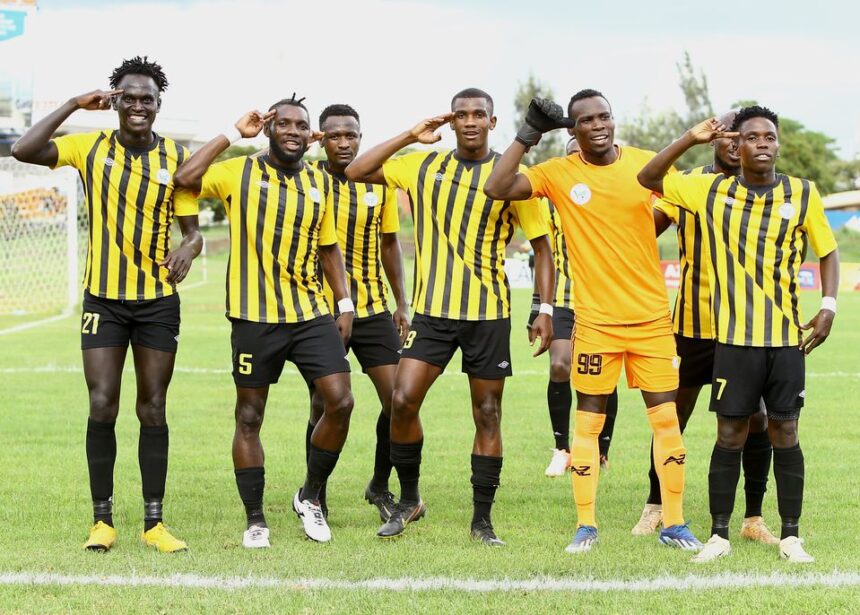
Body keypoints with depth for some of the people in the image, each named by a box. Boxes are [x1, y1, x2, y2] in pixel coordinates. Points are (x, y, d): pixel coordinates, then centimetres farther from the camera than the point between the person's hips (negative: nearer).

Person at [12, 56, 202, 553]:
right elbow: (24, 151, -14)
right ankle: (103, 520, 6)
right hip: (104, 298, -1)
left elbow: (193, 229, 2)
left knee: (153, 409, 6)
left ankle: (154, 522, 12)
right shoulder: (90, 148, -2)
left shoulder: (177, 157, 0)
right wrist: (75, 105, -13)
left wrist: (188, 250, -22)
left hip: (158, 299, 1)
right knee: (103, 407, -5)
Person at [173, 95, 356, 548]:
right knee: (249, 416, 3)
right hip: (255, 317, -3)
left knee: (340, 401, -8)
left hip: (312, 314, 4)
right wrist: (234, 134, -13)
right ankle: (255, 521, 14)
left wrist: (345, 304, 10)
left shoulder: (319, 183, 10)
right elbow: (185, 179, -20)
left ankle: (310, 497, 13)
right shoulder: (239, 172, -3)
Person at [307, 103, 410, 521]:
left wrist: (402, 303, 12)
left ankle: (380, 486, 15)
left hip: (373, 309, 3)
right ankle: (315, 498, 15)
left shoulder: (380, 183, 5)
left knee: (397, 396, -5)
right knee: (323, 405, 1)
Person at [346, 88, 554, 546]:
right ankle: (409, 499, 9)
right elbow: (355, 172, 5)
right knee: (403, 400, -10)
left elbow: (541, 246, 3)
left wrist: (545, 309, -5)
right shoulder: (423, 166, 5)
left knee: (487, 414, 3)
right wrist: (409, 137, -1)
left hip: (488, 311, -1)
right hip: (432, 307, 1)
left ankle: (482, 518, 13)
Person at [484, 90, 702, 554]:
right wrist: (528, 134, -13)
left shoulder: (647, 164, 1)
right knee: (587, 423, 2)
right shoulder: (559, 173, -3)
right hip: (595, 320, -1)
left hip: (652, 316, 1)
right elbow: (497, 188, -13)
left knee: (666, 419, 2)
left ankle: (674, 524, 11)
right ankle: (586, 524, 12)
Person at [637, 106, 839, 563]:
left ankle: (790, 536, 11)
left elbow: (827, 251, 11)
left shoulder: (803, 194, 2)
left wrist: (828, 306, -3)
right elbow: (648, 178, 5)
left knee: (784, 432, 4)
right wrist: (691, 139, -7)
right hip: (734, 336, 0)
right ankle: (719, 535, 11)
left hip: (787, 336, 0)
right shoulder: (711, 191, 2)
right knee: (730, 435, 2)